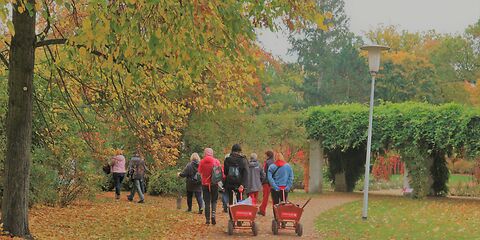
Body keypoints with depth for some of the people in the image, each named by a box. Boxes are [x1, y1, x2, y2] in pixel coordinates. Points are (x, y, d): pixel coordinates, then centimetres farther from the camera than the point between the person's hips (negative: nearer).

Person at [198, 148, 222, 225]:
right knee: (214, 200, 11)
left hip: (205, 184, 0)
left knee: (207, 202, 7)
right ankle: (213, 214, -12)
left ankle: (207, 219, 4)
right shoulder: (216, 161, -7)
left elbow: (200, 171, -1)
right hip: (214, 183, 0)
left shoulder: (202, 162, -7)